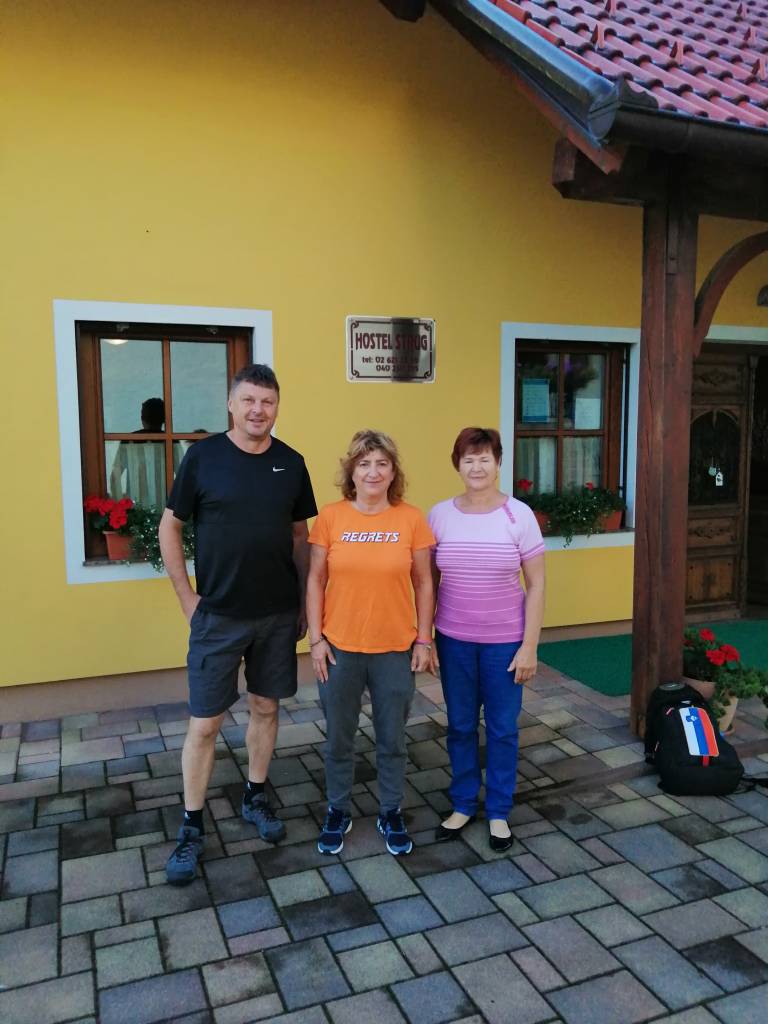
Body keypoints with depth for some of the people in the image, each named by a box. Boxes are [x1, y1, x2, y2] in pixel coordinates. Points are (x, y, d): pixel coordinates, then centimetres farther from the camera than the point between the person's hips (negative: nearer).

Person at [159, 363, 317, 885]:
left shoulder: (291, 463, 1)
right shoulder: (203, 456, -7)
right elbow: (170, 528, -1)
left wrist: (304, 601, 8)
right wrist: (188, 599, -4)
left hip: (279, 614, 3)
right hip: (219, 615, -3)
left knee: (266, 707, 15)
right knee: (205, 723, 3)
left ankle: (256, 797, 35)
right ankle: (192, 827, 19)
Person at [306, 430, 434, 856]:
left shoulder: (411, 519, -5)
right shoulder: (330, 517, -5)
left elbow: (423, 583, 1)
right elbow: (316, 581, 0)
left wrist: (424, 639, 0)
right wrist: (316, 639, -4)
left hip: (395, 649, 0)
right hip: (340, 648, 0)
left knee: (393, 738, 14)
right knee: (339, 738, 15)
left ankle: (392, 813, 35)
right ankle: (338, 812, 36)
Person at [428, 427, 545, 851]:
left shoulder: (518, 514, -8)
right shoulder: (439, 514, -3)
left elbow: (535, 585, -5)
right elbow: (429, 581, 4)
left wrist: (529, 645, -8)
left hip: (505, 641, -1)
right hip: (453, 639, 2)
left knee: (502, 729, 11)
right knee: (460, 726, 14)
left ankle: (499, 812, 29)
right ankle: (463, 804, 32)